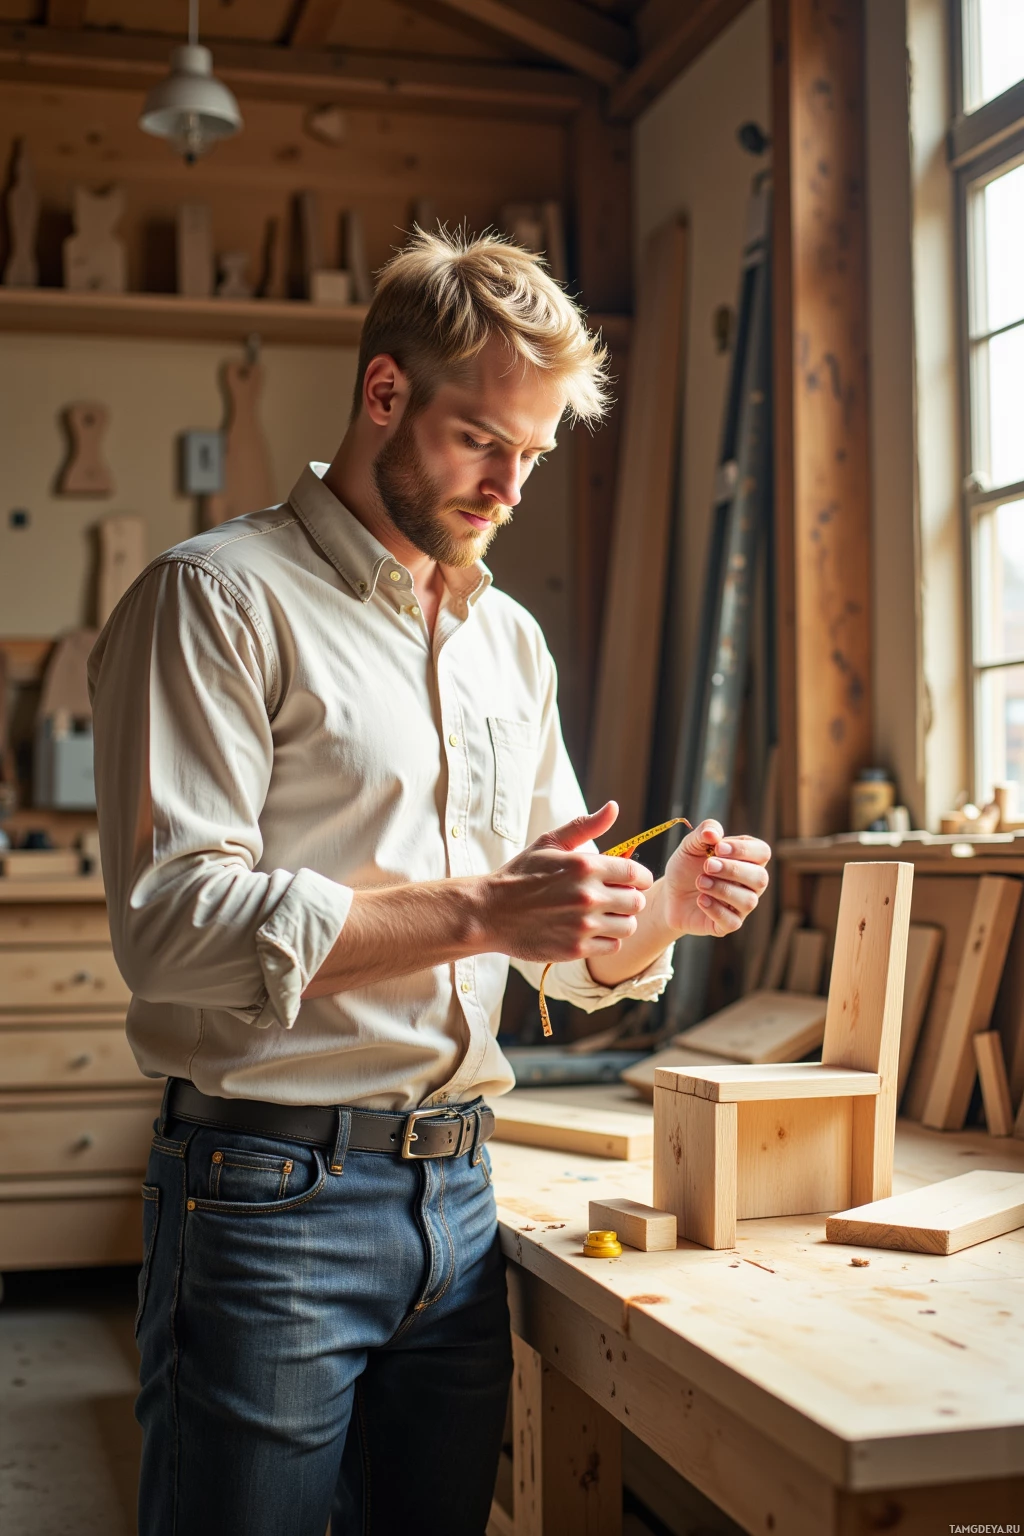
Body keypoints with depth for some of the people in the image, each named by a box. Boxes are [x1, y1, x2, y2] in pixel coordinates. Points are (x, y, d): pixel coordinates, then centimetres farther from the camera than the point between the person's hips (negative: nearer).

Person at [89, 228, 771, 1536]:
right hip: (271, 1194, -6)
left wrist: (664, 911, -5)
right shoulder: (219, 596, -6)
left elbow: (572, 958, 18)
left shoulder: (509, 641, 15)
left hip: (458, 1190, 6)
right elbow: (171, 921, -18)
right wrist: (476, 912, -22)